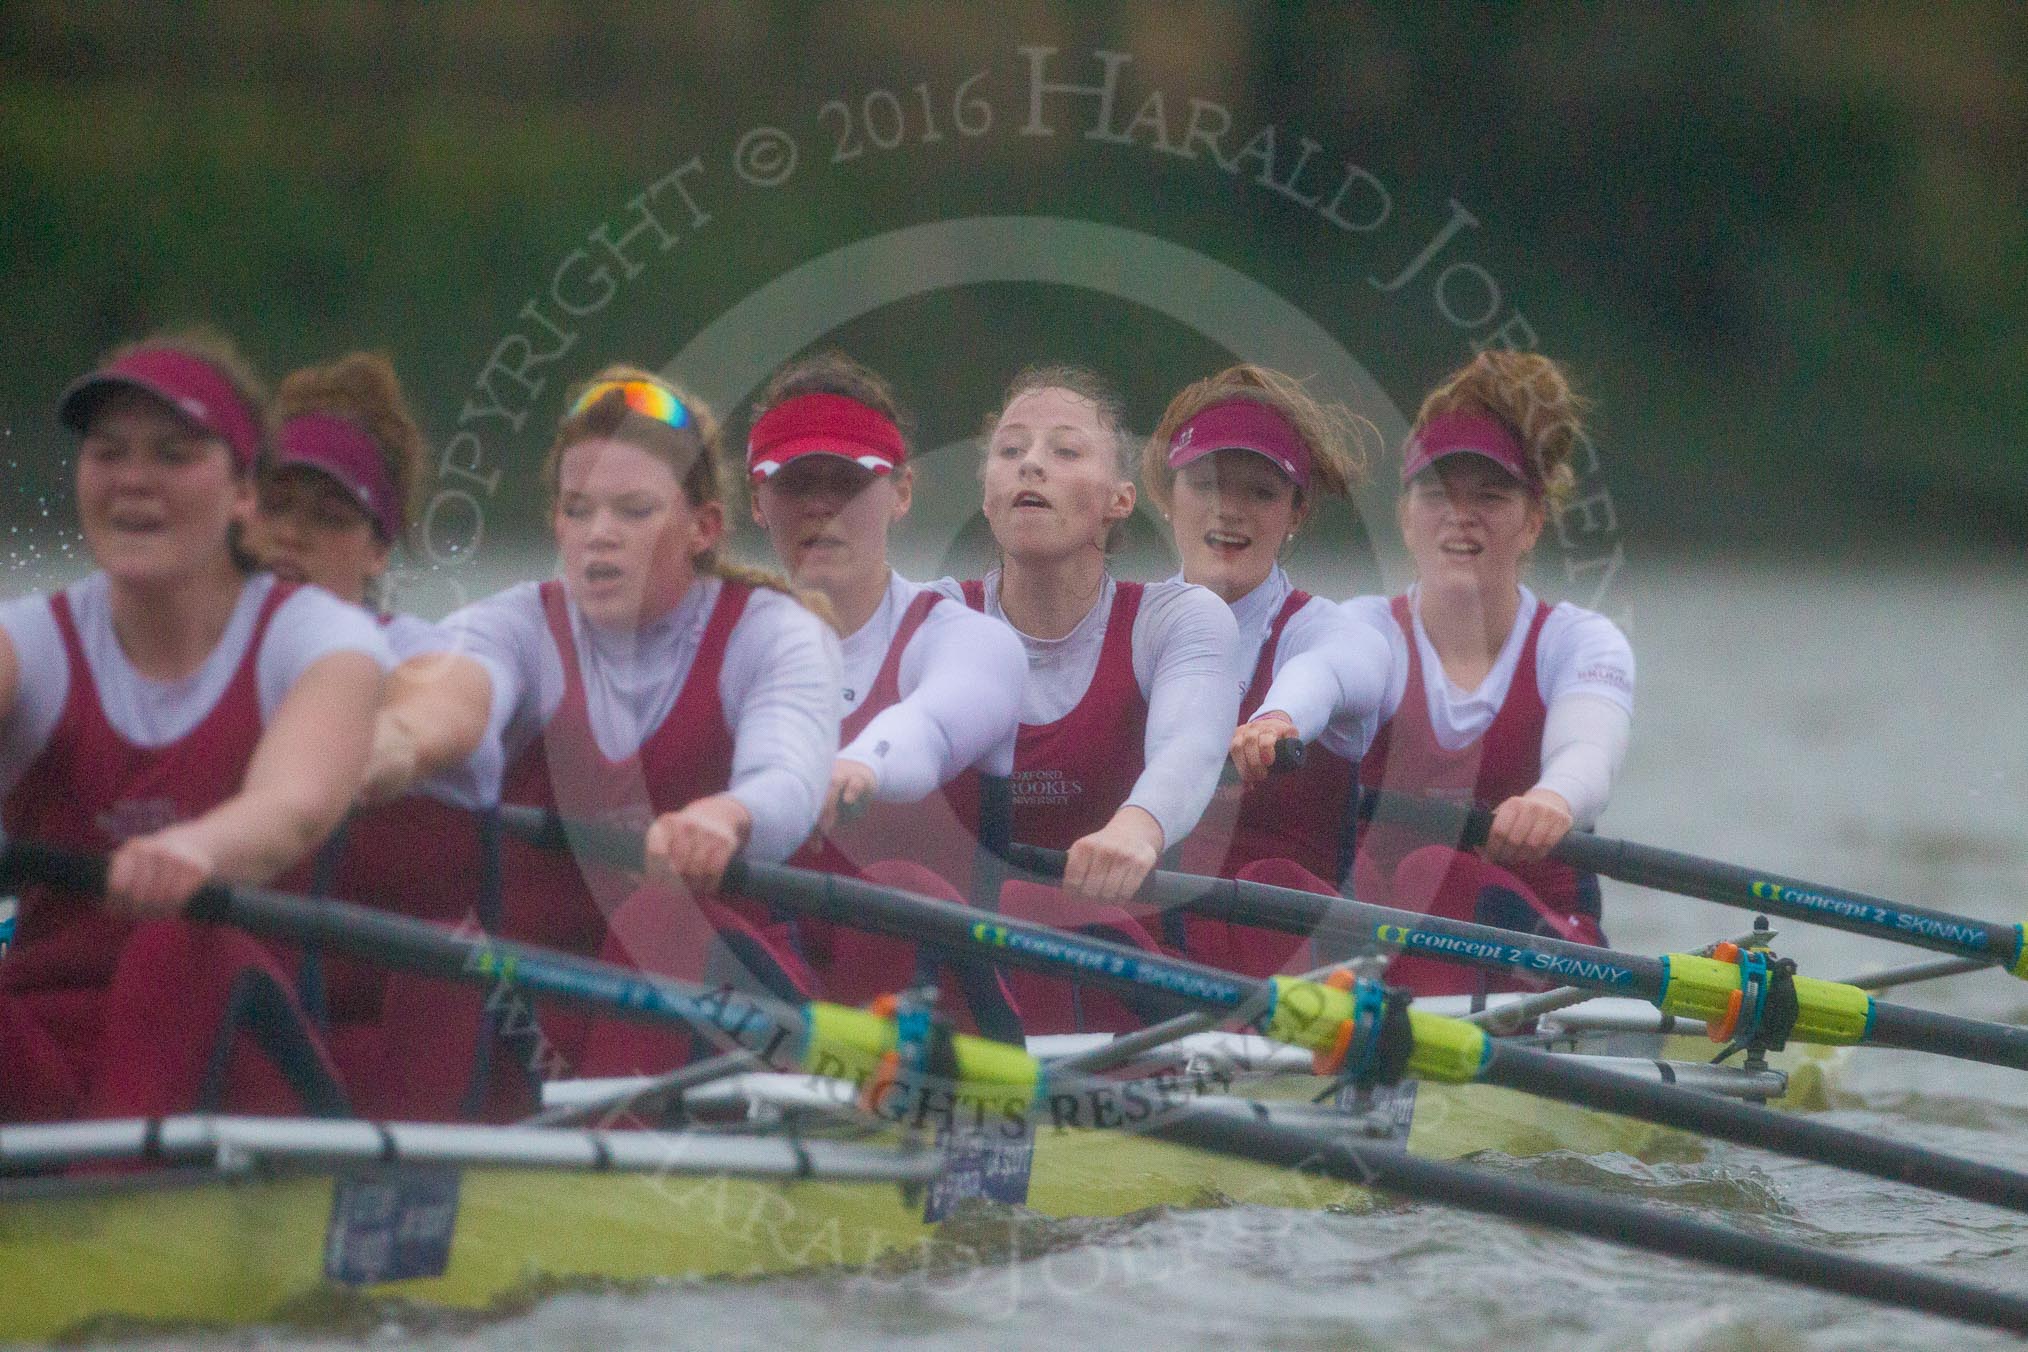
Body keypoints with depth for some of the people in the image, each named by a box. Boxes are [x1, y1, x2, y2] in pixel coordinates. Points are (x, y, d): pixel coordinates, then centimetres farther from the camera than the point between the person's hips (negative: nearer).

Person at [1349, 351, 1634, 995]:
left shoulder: (1580, 642, 4)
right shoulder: (1366, 628, 6)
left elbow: (1588, 748, -21)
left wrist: (1553, 799, -48)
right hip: (1373, 934, 2)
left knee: (1441, 873, -35)